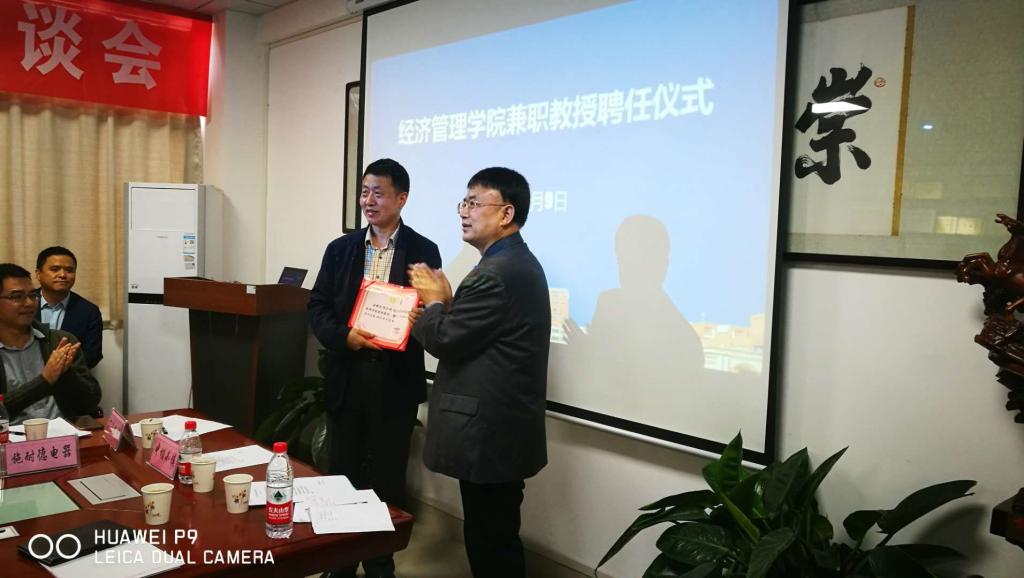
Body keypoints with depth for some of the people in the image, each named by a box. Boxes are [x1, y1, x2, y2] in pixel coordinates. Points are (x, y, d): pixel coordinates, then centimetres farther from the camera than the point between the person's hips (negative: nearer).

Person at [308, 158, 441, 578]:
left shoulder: (423, 251, -2)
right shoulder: (340, 249, 7)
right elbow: (317, 308, 4)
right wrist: (344, 336, -14)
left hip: (395, 382, -3)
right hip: (346, 377, 3)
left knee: (387, 479, 10)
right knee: (341, 474, 14)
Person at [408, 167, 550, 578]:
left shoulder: (495, 273, -22)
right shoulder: (518, 263, 13)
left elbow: (446, 340, -18)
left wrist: (433, 302, -1)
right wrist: (444, 306, 2)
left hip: (488, 433, -10)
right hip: (503, 429, 10)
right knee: (496, 540, 20)